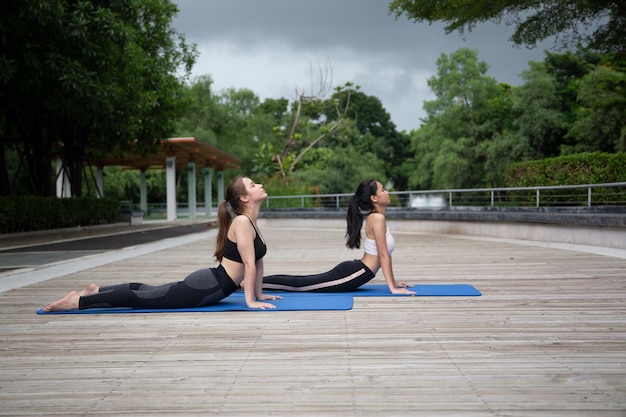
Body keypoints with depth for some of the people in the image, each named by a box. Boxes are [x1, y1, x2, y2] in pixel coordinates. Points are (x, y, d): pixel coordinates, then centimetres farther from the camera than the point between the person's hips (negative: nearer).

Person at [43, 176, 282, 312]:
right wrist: (250, 300, -21)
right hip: (207, 286, -10)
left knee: (148, 291, 21)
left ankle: (97, 291, 31)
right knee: (140, 298, -7)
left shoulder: (251, 222, 13)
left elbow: (258, 260, 19)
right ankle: (78, 300, -3)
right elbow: (249, 264, -21)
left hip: (210, 285, 10)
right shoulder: (242, 222, -18)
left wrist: (259, 294, 20)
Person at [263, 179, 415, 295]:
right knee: (298, 284, -5)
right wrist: (393, 288, -18)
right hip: (352, 274, -9)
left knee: (301, 282, 14)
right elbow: (383, 256, -18)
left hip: (352, 271, 9)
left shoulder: (376, 217, 14)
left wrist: (393, 281, 20)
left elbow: (385, 254, 20)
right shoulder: (377, 218, -16)